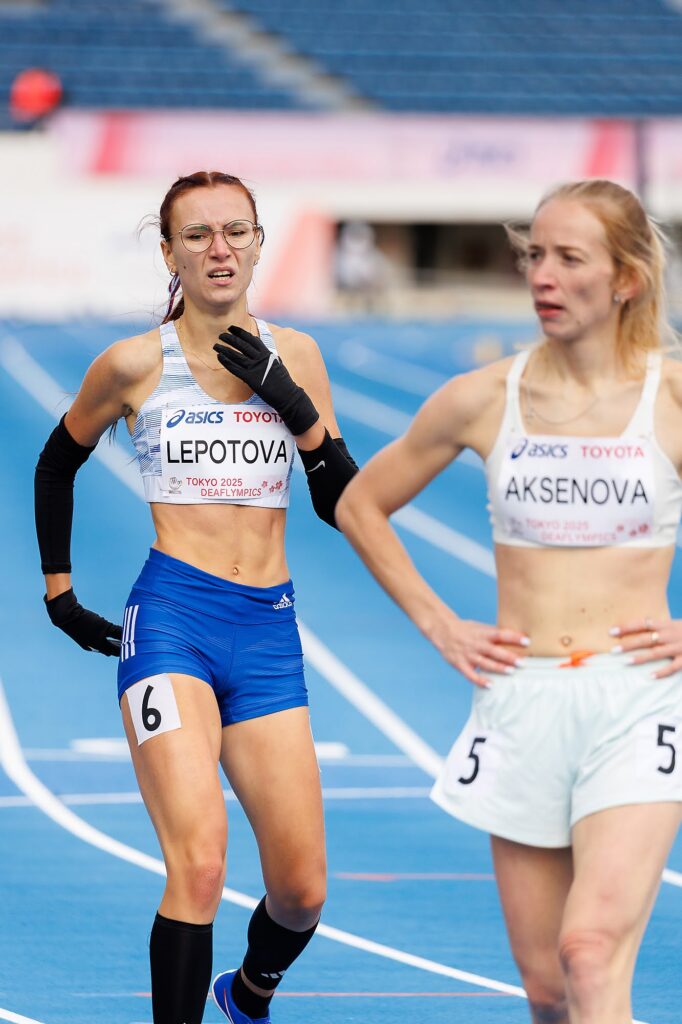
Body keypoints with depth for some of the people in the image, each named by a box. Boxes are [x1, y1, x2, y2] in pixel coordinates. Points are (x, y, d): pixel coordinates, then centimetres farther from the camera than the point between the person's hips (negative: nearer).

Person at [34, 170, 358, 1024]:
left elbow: (345, 505, 8)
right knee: (199, 866, -22)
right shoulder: (135, 363, 1)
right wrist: (58, 591, 17)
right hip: (172, 621, -4)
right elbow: (57, 464, 17)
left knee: (301, 890, 5)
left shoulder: (293, 356, 9)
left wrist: (293, 404, -5)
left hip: (268, 633, 4)